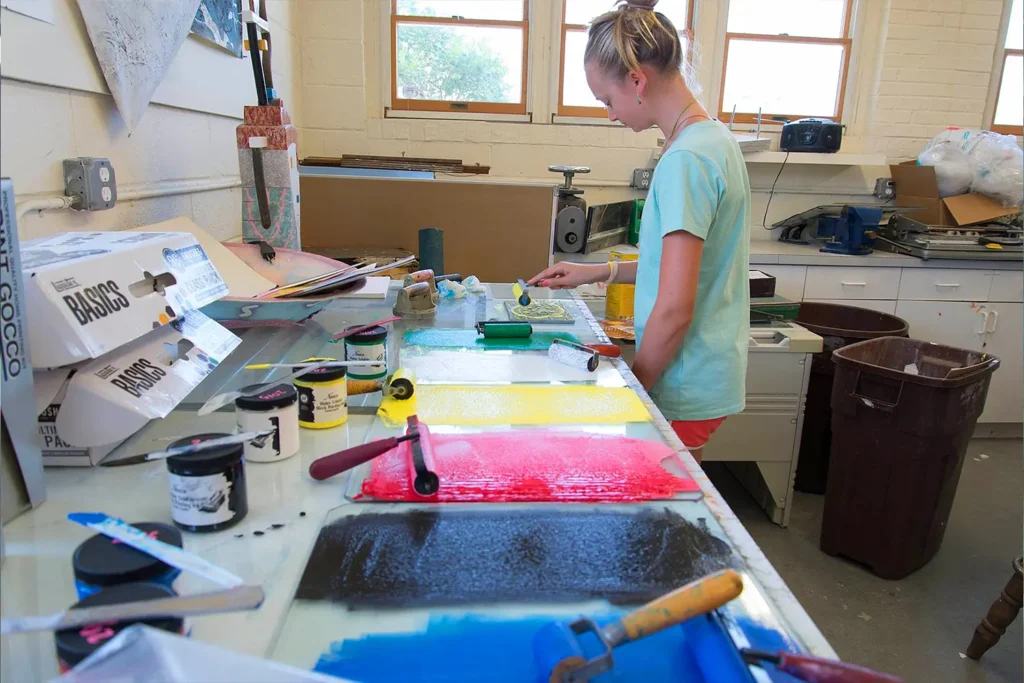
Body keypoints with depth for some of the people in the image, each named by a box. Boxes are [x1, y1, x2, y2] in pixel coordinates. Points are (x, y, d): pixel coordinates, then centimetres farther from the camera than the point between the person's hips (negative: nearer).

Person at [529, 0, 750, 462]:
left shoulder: (685, 161, -22)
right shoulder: (715, 139, 8)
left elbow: (674, 310, -23)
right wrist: (601, 272, 12)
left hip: (684, 388, -9)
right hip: (708, 375, 9)